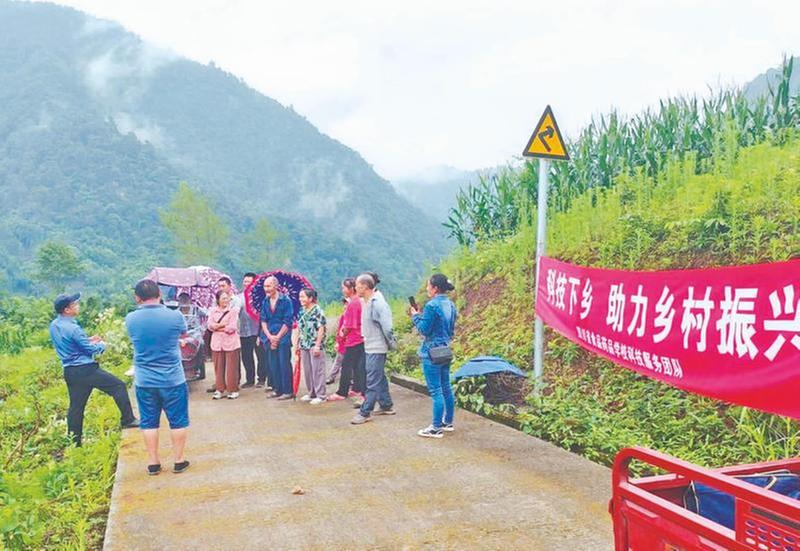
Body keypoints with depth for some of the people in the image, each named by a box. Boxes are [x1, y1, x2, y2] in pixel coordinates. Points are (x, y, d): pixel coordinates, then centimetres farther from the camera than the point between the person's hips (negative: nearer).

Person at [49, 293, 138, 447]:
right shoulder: (73, 328, -21)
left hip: (69, 372, 9)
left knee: (76, 406, 15)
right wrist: (102, 344, 7)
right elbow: (93, 350, -14)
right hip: (85, 370, -9)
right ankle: (128, 420, 4)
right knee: (118, 386, 1)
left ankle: (74, 441, 21)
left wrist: (88, 340, 12)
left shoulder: (53, 326, 6)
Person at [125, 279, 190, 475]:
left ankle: (153, 462, 21)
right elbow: (184, 334, 8)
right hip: (173, 380, -2)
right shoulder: (175, 316, -13)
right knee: (178, 421, 11)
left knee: (149, 422, 15)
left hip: (144, 381, 2)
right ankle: (178, 460, 19)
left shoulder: (130, 319, -7)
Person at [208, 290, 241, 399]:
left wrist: (217, 327, -3)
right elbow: (210, 325, 1)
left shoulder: (233, 310, -2)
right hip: (217, 342, 3)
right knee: (218, 367, 5)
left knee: (231, 367, -2)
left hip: (231, 342, -3)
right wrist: (221, 325, -13)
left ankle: (233, 390, 5)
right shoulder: (213, 310, 10)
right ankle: (219, 389, 15)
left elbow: (232, 328, -10)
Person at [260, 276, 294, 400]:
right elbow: (263, 320, 7)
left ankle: (288, 391, 2)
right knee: (273, 365, 8)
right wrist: (270, 336, -6)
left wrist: (277, 337, -11)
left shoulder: (285, 300, -7)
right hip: (269, 338, 5)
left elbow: (287, 322, -9)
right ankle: (277, 390, 18)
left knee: (284, 364, -4)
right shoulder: (265, 302, 9)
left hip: (283, 338, -5)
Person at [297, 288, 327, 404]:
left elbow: (321, 329, -14)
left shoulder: (318, 311, -11)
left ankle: (321, 395, 5)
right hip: (304, 345, 7)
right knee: (307, 370, 12)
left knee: (317, 370, -2)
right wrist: (298, 344, 15)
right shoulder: (302, 312, 11)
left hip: (315, 345, -7)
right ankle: (311, 393, 24)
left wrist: (317, 345, -18)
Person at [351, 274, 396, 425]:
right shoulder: (364, 302, 8)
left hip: (377, 348, -9)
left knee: (372, 381, -3)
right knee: (380, 378, 18)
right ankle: (387, 406, 30)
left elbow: (387, 327, -23)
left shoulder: (378, 304, -21)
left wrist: (391, 342, -11)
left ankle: (365, 412, 2)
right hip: (370, 347, 9)